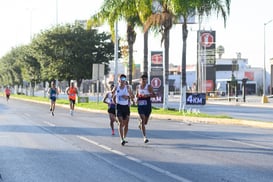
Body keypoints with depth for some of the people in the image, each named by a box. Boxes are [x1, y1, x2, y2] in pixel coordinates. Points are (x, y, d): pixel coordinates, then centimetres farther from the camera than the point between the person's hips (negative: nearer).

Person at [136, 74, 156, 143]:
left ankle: (140, 125, 50)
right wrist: (137, 98, 0)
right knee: (143, 120, -12)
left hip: (147, 105, 0)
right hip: (140, 105, 0)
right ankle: (145, 137, -13)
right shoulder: (138, 87, 7)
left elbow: (154, 95, -6)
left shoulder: (149, 86, -2)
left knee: (145, 121, 11)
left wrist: (147, 95, -23)